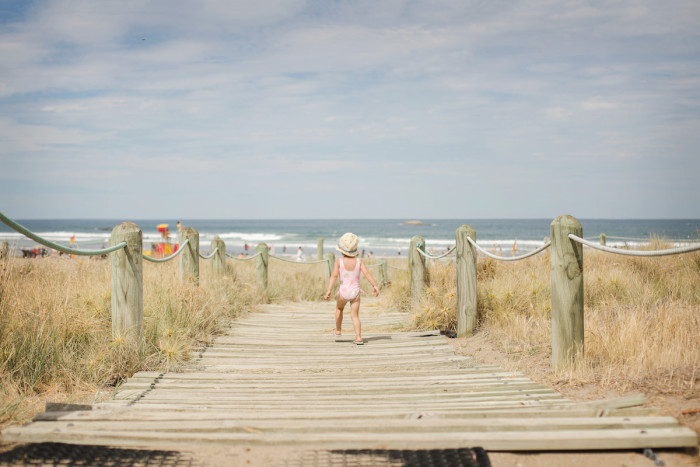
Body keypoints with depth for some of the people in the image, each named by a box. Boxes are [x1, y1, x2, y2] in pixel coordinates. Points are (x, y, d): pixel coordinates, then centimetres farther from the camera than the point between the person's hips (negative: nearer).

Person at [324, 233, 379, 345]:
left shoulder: (339, 261, -8)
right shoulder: (359, 261, -2)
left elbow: (334, 276, -17)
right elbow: (367, 273, -11)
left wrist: (329, 290, -21)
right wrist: (374, 286, -11)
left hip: (343, 292, -1)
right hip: (355, 292, 1)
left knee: (339, 308, 28)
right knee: (355, 315, 6)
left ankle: (338, 330, 43)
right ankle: (358, 337, -11)